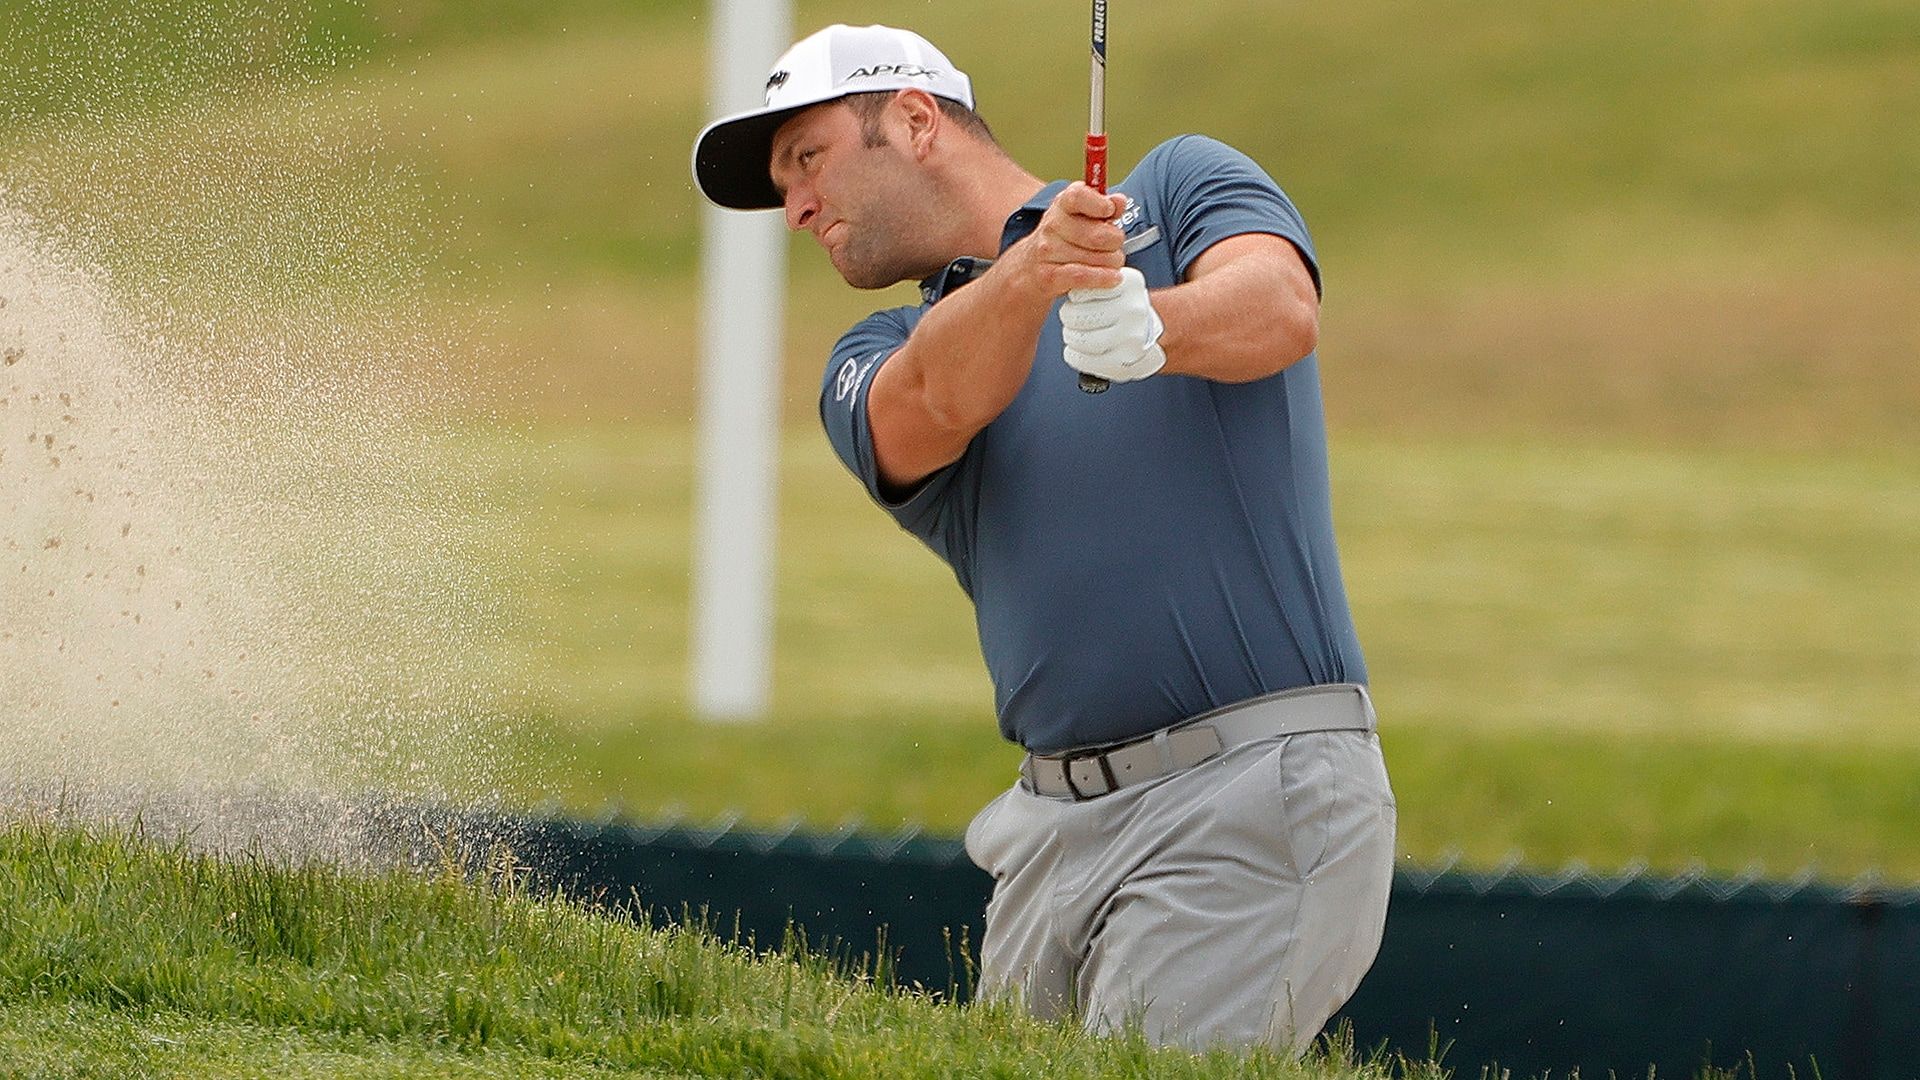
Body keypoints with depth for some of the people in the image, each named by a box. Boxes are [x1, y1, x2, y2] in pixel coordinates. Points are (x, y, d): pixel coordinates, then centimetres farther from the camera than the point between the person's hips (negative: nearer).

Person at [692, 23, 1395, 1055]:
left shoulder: (1180, 187, 8)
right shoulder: (875, 363, 17)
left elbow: (1281, 309, -13)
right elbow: (933, 409, -8)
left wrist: (1151, 326, -35)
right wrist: (1028, 276, -29)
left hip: (1260, 788, -6)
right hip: (1057, 829, 6)